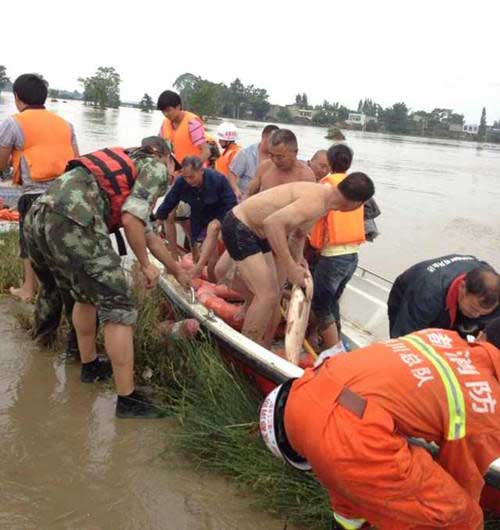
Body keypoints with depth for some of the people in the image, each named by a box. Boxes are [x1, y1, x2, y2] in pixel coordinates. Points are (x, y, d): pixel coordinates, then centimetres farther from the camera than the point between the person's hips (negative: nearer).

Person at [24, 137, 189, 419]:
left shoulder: (128, 165, 37)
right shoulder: (156, 168, 12)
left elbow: (148, 234, 43)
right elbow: (131, 219, -6)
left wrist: (178, 272, 50)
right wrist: (146, 265, 7)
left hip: (36, 219, 9)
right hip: (72, 223, -9)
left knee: (85, 295, 29)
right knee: (118, 307, 0)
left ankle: (89, 365, 43)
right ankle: (128, 399, 5)